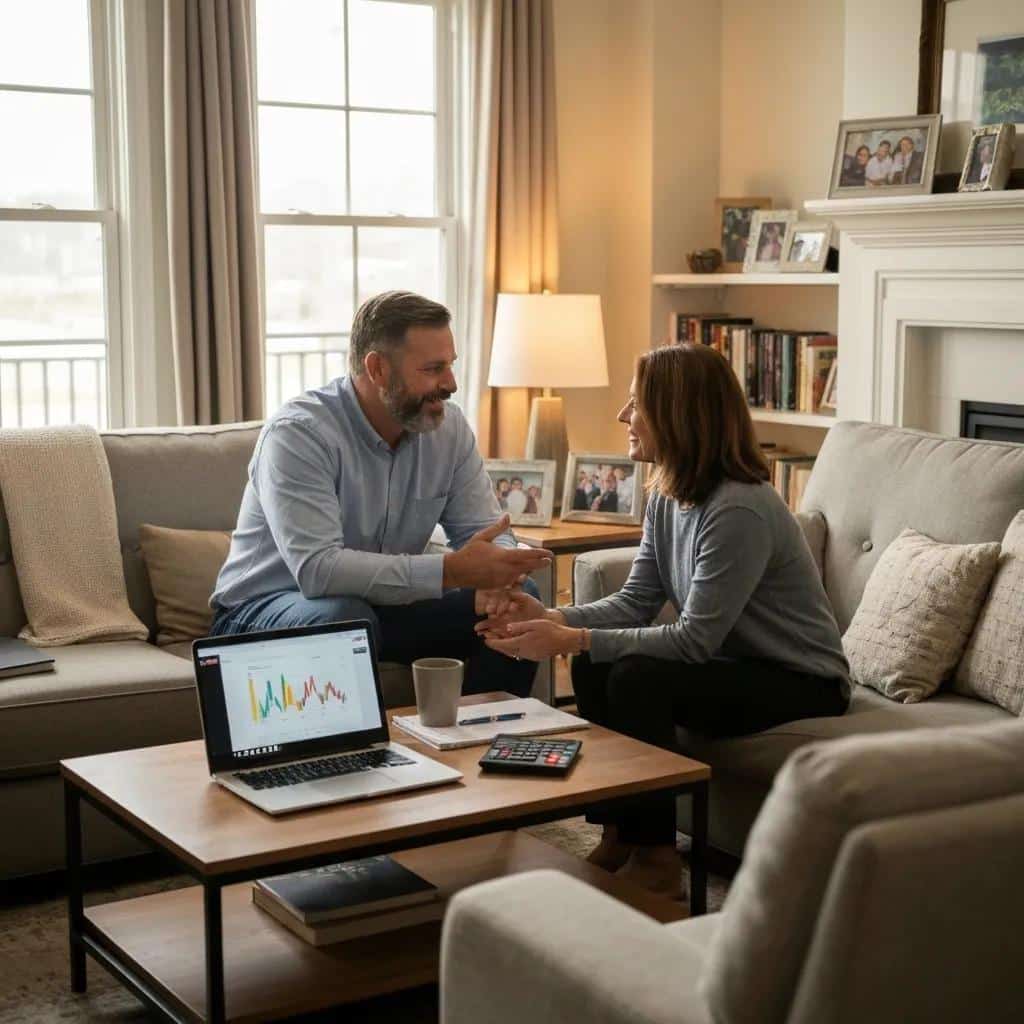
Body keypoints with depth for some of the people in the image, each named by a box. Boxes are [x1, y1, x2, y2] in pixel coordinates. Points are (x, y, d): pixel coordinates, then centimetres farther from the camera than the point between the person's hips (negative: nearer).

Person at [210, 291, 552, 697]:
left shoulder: (448, 426, -5)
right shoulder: (298, 433, -24)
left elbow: (485, 531, -2)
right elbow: (317, 568, -35)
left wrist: (494, 574, -27)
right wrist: (451, 570, -40)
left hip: (385, 604, 6)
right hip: (266, 609, -6)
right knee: (345, 617, -38)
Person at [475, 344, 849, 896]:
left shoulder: (740, 510, -27)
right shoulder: (666, 497, 1)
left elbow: (694, 639, -28)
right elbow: (635, 603, 1)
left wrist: (572, 640, -30)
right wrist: (550, 617, -17)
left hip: (802, 683, -9)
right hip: (737, 661, 9)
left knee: (638, 678, -27)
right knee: (594, 666, -9)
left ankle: (655, 858, -12)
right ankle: (617, 837, 1)